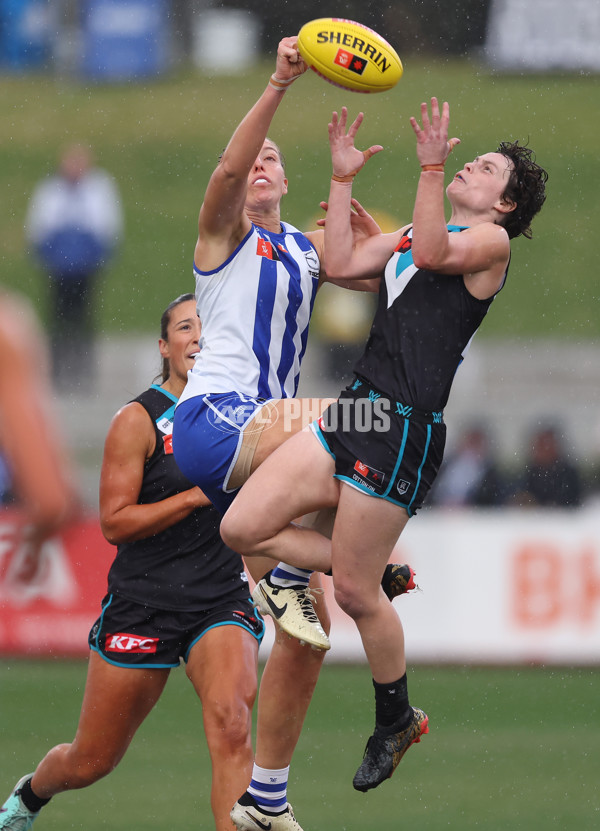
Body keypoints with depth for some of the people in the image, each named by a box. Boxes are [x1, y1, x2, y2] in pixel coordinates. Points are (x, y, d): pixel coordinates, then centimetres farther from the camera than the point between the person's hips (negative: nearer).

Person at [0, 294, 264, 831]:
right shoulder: (138, 420, -7)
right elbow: (115, 522, -12)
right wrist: (196, 495, -19)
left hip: (221, 602, 2)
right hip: (141, 603, -2)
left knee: (230, 723, -29)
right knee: (90, 763, 11)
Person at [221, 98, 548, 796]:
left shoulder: (491, 240, 1)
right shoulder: (412, 234, 24)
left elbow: (433, 254, -19)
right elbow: (340, 265, 14)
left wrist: (431, 167, -23)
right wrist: (344, 178, 13)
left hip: (403, 428, -8)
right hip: (354, 412, 8)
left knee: (355, 595, -3)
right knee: (242, 528, -1)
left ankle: (396, 722, 18)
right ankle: (380, 576, 15)